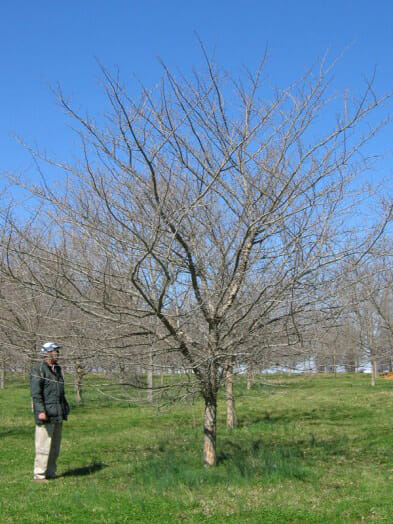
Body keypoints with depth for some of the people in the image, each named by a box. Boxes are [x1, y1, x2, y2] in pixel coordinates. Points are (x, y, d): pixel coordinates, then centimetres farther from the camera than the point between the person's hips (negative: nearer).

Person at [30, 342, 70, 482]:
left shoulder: (57, 369, 16)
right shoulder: (38, 369, -9)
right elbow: (35, 392, -15)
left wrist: (65, 407, 21)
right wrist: (40, 411, -23)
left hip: (58, 414, 8)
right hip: (46, 414, -8)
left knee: (55, 445, 11)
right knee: (43, 445, -6)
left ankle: (50, 472, 20)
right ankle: (39, 475, 0)